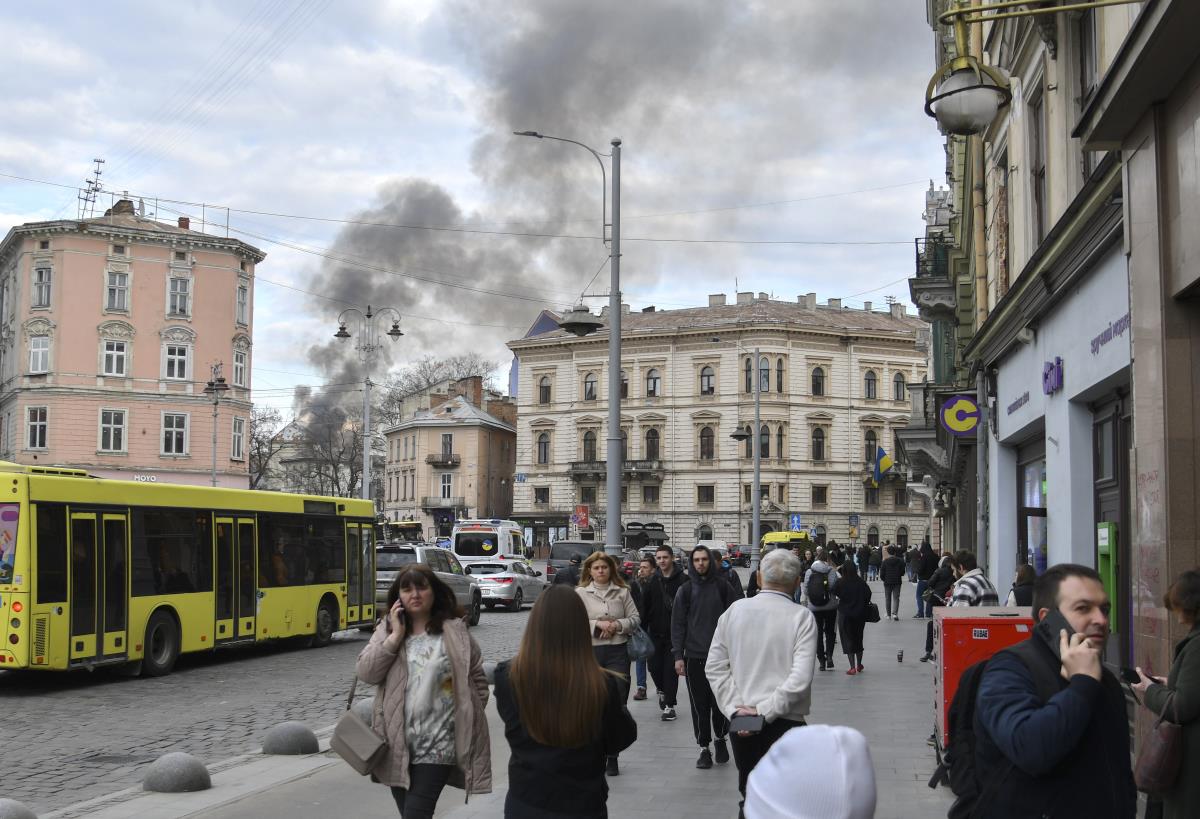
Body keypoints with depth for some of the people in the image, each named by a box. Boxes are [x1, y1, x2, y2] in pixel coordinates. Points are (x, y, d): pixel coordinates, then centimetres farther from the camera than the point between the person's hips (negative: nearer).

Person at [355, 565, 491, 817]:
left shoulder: (455, 630, -2)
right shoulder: (387, 630, 6)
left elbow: (477, 680, 4)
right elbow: (365, 673, -7)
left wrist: (472, 718, 1)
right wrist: (396, 636, -11)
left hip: (438, 744, -4)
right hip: (397, 742, 4)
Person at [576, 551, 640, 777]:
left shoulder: (622, 592, 8)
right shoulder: (580, 593, 3)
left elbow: (635, 618, 7)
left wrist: (616, 625, -9)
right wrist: (598, 624, -13)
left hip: (617, 652, 1)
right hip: (590, 652, -1)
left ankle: (612, 757, 5)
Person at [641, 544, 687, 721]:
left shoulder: (683, 580, -8)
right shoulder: (653, 581, 7)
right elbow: (645, 608, 11)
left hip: (675, 632, -4)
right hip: (656, 633, 4)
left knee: (671, 669, -2)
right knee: (654, 666, 6)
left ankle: (669, 704, 6)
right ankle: (662, 691, 35)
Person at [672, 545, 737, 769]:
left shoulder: (723, 586, 3)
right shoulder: (686, 590, 5)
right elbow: (678, 624, 4)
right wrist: (678, 655, -3)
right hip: (694, 656, 1)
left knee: (720, 701, 2)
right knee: (699, 705, 3)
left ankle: (720, 738, 26)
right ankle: (704, 748, 13)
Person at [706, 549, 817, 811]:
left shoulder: (734, 610, 1)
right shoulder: (802, 617, -9)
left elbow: (714, 667, 0)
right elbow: (800, 678, -18)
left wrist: (734, 708, -3)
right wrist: (765, 710, -13)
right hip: (786, 723, -3)